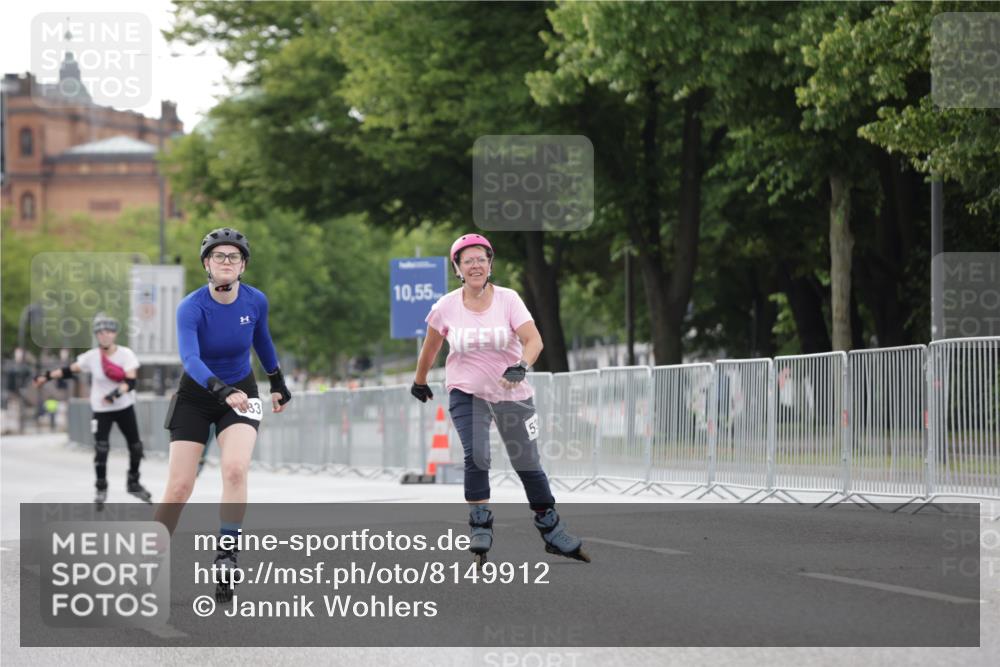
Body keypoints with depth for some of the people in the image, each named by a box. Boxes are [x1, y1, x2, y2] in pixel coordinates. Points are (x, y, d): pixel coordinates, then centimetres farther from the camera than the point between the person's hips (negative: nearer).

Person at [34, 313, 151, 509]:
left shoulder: (126, 354, -13)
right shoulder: (91, 357, -11)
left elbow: (131, 381, -22)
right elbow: (71, 370, 2)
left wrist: (116, 393, -39)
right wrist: (48, 376, 0)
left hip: (125, 407, 1)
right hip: (101, 409, -1)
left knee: (136, 447, 8)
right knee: (101, 449, -11)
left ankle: (133, 483, 31)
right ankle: (101, 490, 4)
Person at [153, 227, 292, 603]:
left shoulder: (255, 301, -10)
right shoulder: (191, 308, -23)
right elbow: (190, 358, -38)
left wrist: (278, 383, 21)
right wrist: (223, 391, -54)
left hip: (241, 393, 2)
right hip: (196, 395, -2)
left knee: (235, 468, -24)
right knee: (179, 487, -6)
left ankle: (226, 558, -16)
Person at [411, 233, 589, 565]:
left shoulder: (508, 299, -11)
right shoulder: (446, 307, -7)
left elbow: (534, 340, -22)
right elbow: (430, 346, 11)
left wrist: (521, 366, -41)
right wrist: (419, 381, 22)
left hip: (512, 393, 0)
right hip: (466, 392, 0)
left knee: (528, 464, 6)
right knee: (476, 456, -21)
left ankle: (552, 532, 21)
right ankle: (481, 528, -6)